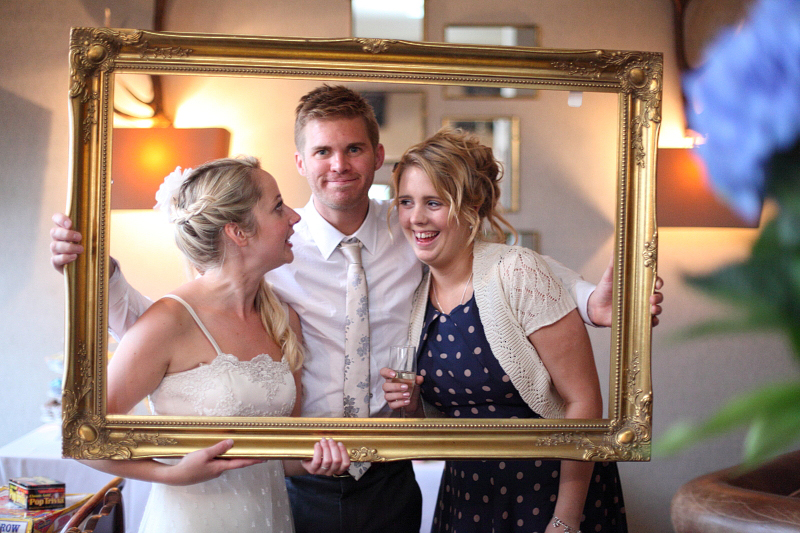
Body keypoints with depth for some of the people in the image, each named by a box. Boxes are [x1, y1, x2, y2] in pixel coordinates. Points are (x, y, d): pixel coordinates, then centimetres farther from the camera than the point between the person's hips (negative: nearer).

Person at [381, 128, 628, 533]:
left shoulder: (518, 274, -18)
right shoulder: (416, 298, -1)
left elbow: (583, 401, -17)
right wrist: (411, 405, -10)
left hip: (554, 493, -5)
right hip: (468, 498, 5)